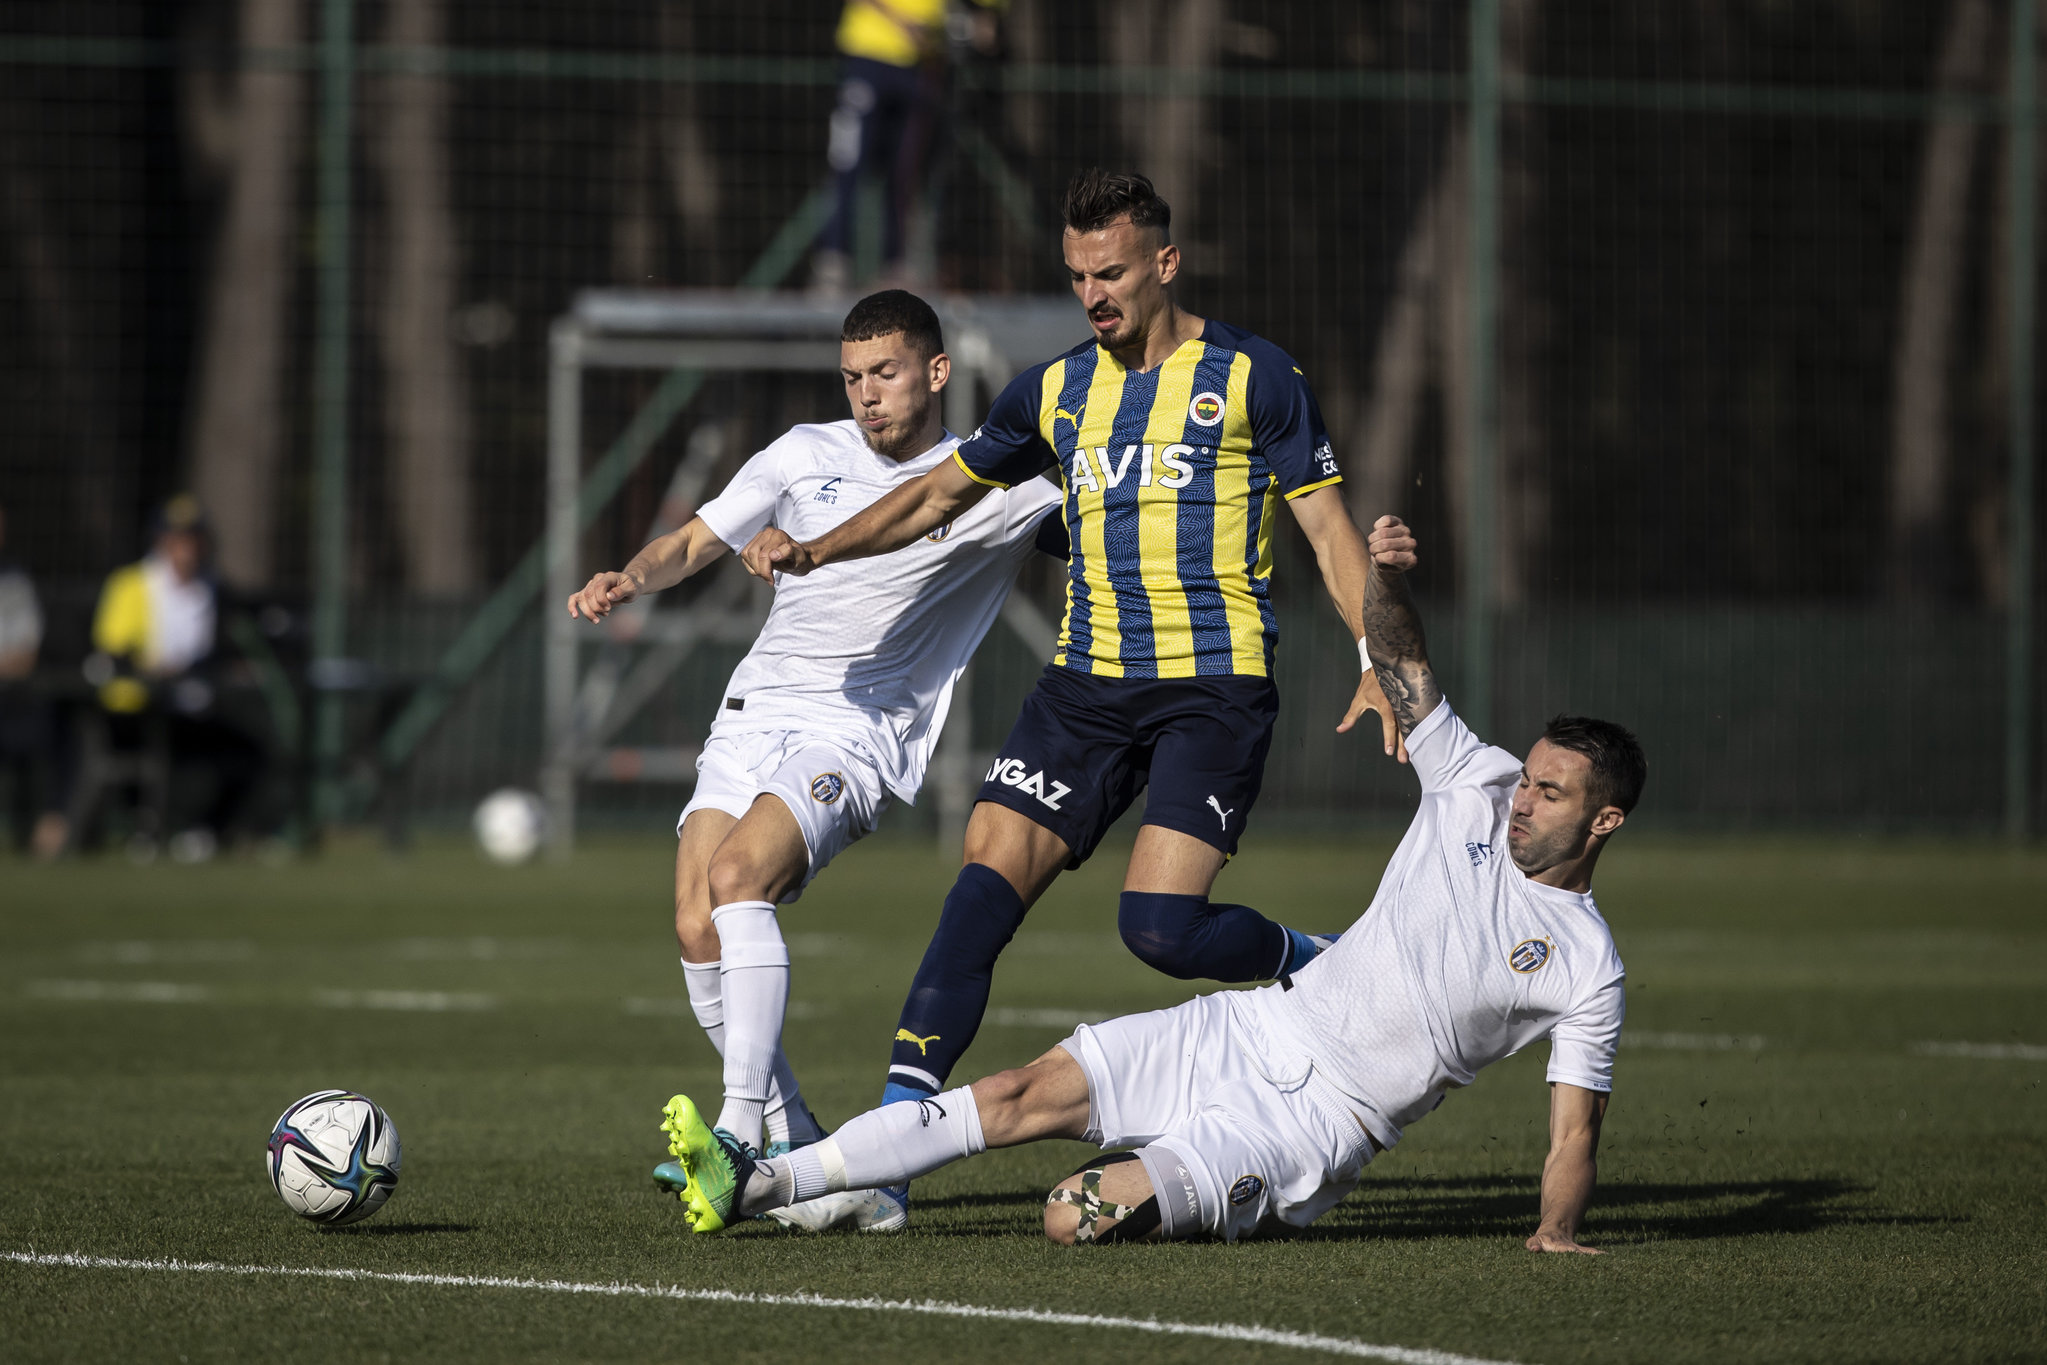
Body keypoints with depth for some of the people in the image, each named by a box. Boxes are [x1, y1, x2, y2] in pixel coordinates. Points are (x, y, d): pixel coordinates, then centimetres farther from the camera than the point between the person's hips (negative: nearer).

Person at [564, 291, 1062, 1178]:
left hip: (859, 731, -5)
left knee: (736, 878, -29)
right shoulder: (808, 455, 13)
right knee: (697, 928, -11)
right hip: (753, 714, 5)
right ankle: (792, 1145, 3)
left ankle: (741, 1126, -33)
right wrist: (629, 580, -6)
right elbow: (697, 542, 14)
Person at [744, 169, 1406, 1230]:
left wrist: (1376, 665, -9)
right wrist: (814, 553, 13)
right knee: (987, 881, -11)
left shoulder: (1250, 377, -1)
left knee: (1159, 925, -19)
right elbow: (941, 493, 23)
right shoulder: (1058, 390, 11)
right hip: (1087, 684, 4)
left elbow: (1328, 526, 2)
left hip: (1215, 685, -4)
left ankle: (1321, 967, 13)